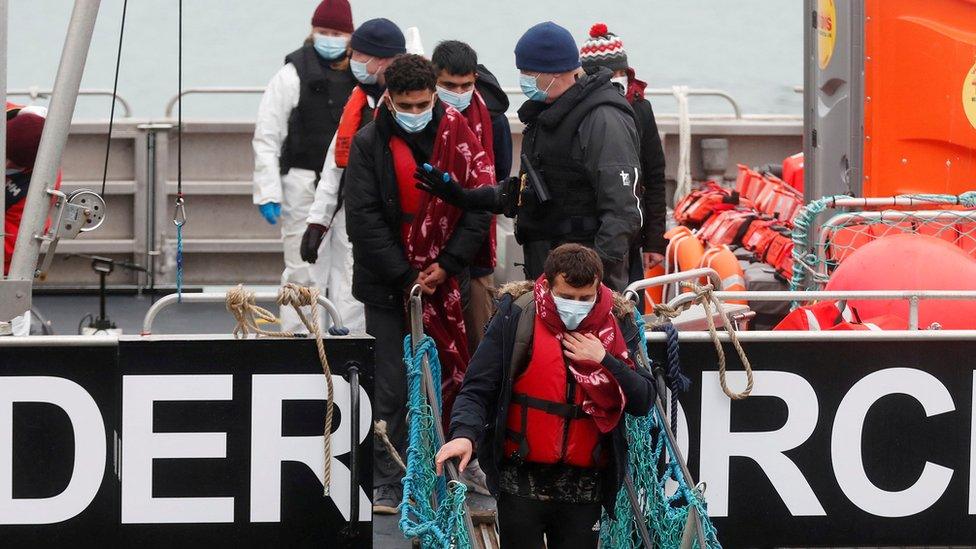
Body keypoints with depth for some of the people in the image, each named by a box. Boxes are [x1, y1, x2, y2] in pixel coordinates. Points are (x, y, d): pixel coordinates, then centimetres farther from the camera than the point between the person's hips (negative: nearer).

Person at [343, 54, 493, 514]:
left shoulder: (456, 135, 1)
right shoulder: (369, 143, -2)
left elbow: (480, 203, 2)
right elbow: (363, 217, -6)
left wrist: (447, 265, -8)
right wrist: (406, 277, -10)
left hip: (445, 283, 1)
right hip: (388, 286, -1)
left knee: (446, 380, 3)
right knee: (391, 389, -1)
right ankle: (388, 485, 5)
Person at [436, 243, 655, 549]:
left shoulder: (617, 325, 3)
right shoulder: (516, 317, -5)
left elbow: (643, 401, 1)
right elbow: (478, 388, -7)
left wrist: (604, 361, -13)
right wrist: (464, 434, -26)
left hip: (584, 486, 3)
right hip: (521, 477, -3)